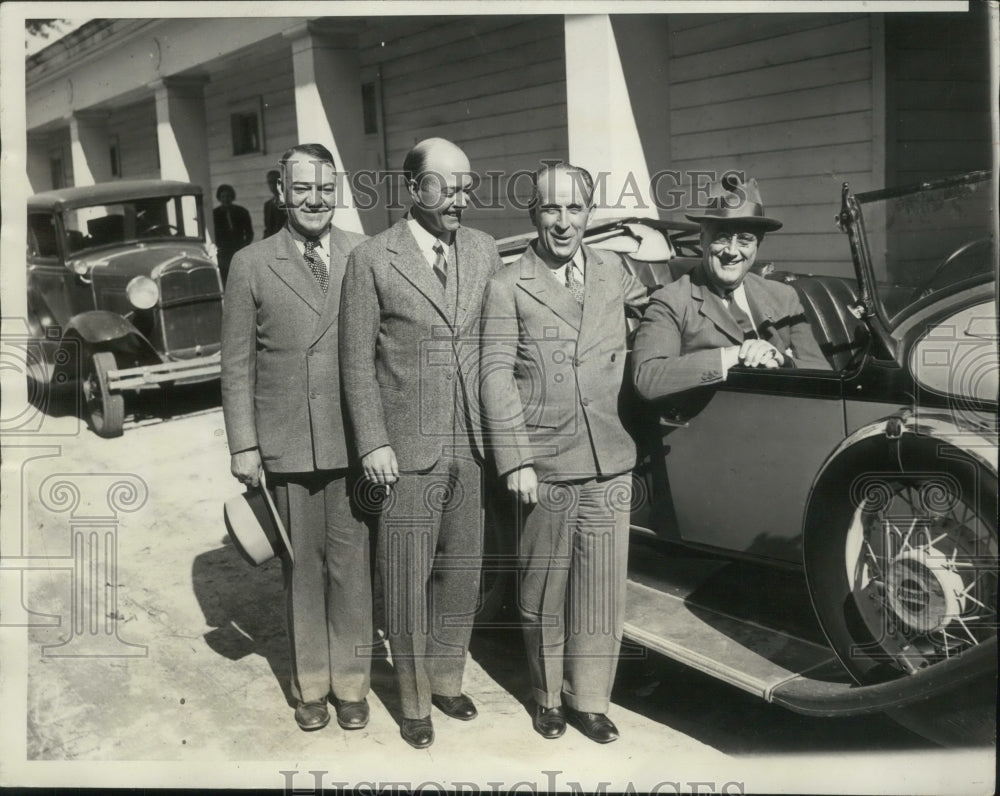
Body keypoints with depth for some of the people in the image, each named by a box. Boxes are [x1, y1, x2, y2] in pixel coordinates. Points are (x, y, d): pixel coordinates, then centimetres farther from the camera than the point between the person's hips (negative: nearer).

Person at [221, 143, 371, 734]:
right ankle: (311, 685, 28)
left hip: (354, 442, 0)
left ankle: (351, 684, 25)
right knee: (302, 570, 11)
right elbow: (237, 363, 3)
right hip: (285, 447, 0)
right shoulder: (251, 265, 1)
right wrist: (244, 446, -1)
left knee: (351, 568, 7)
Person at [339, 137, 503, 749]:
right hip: (408, 450, -4)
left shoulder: (485, 251, 7)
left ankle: (446, 680, 36)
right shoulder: (371, 261, -5)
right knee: (408, 583, 6)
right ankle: (415, 700, 26)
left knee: (461, 574, 15)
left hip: (473, 447, 4)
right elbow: (358, 362, -3)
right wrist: (372, 444, -9)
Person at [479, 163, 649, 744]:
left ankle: (590, 700, 26)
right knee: (544, 591, 10)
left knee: (602, 591, 8)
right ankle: (549, 697, 30)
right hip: (543, 467, -2)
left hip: (610, 463, 3)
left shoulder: (615, 271, 9)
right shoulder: (508, 287, -2)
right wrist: (515, 461, -10)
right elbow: (496, 375, -5)